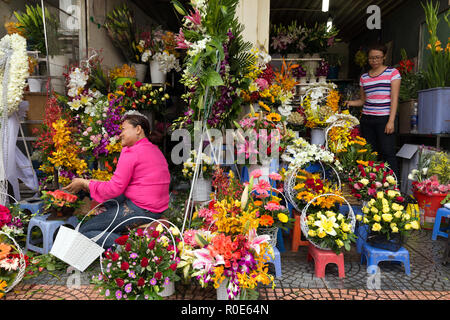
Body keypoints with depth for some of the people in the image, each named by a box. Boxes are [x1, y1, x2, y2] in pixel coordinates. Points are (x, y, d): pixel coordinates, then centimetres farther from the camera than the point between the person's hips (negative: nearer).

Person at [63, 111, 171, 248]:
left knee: (83, 232, -4)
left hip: (141, 209, -10)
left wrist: (84, 183, 1)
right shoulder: (154, 149, 16)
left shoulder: (131, 153, -13)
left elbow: (114, 189, -13)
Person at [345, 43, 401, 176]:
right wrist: (351, 103, -1)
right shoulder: (364, 77, 15)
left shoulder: (392, 72, 4)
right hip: (366, 120, 4)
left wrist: (391, 121, -11)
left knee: (388, 153, -9)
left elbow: (394, 99, -3)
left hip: (384, 119, -4)